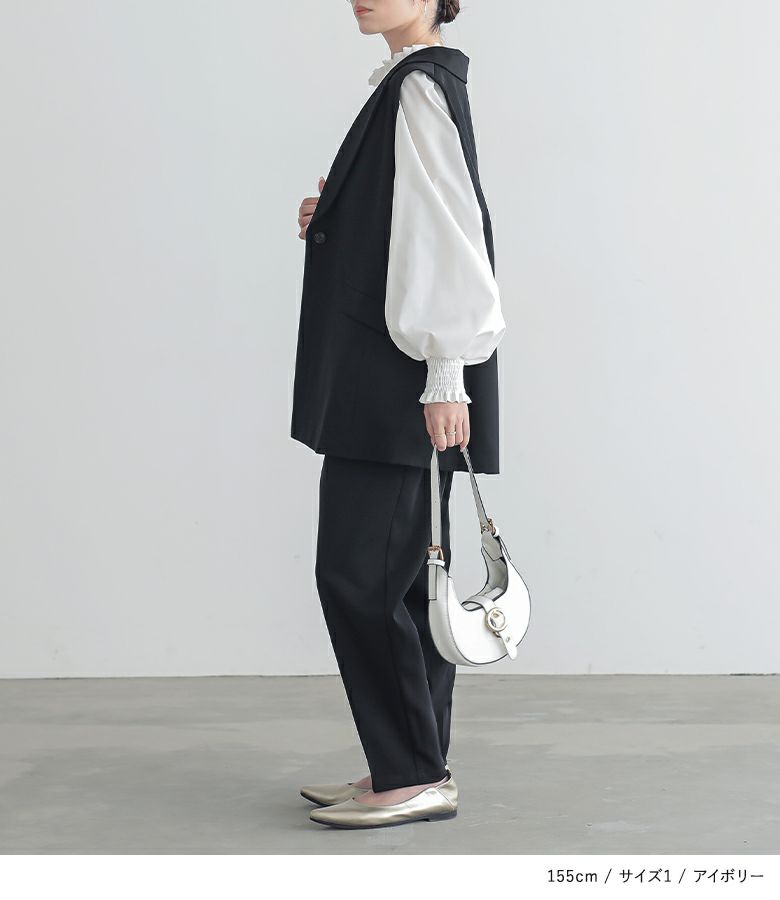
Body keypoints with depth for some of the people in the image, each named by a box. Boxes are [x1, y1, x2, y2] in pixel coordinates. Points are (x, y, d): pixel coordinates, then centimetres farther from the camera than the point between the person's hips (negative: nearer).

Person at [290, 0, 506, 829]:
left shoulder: (421, 89, -12)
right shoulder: (405, 84, 17)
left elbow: (447, 234, -19)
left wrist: (443, 378, -22)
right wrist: (331, 219, 8)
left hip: (403, 384, -10)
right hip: (386, 385, 10)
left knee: (357, 573, -7)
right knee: (400, 575, 11)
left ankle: (414, 777, 0)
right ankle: (410, 769, 18)